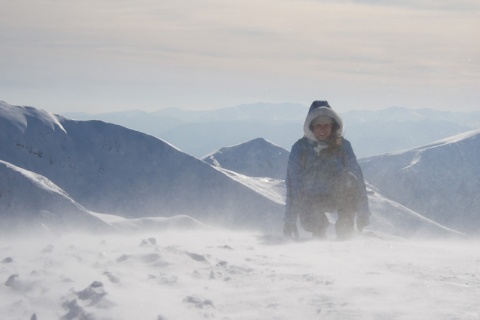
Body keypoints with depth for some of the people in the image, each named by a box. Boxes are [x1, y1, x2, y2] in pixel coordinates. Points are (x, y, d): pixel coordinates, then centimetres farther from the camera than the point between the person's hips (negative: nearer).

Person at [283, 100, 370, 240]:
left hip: (337, 196, 1)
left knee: (348, 179, -28)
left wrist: (363, 213, -18)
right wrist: (290, 220, -19)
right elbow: (293, 184, -14)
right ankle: (319, 225, 7)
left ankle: (345, 230, -16)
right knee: (309, 222, -32)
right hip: (310, 200, -1)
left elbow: (357, 177, -11)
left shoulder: (342, 146, -9)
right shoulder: (300, 148, -12)